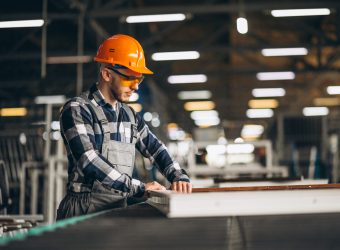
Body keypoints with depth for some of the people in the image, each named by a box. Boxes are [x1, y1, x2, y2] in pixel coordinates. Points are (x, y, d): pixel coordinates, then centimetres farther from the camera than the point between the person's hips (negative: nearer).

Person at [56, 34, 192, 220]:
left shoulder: (129, 115, 19)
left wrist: (179, 177, 8)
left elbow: (155, 148, 27)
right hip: (84, 210, -7)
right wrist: (138, 188, -17)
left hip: (118, 209, 7)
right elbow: (89, 161, -15)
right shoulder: (77, 110, -4)